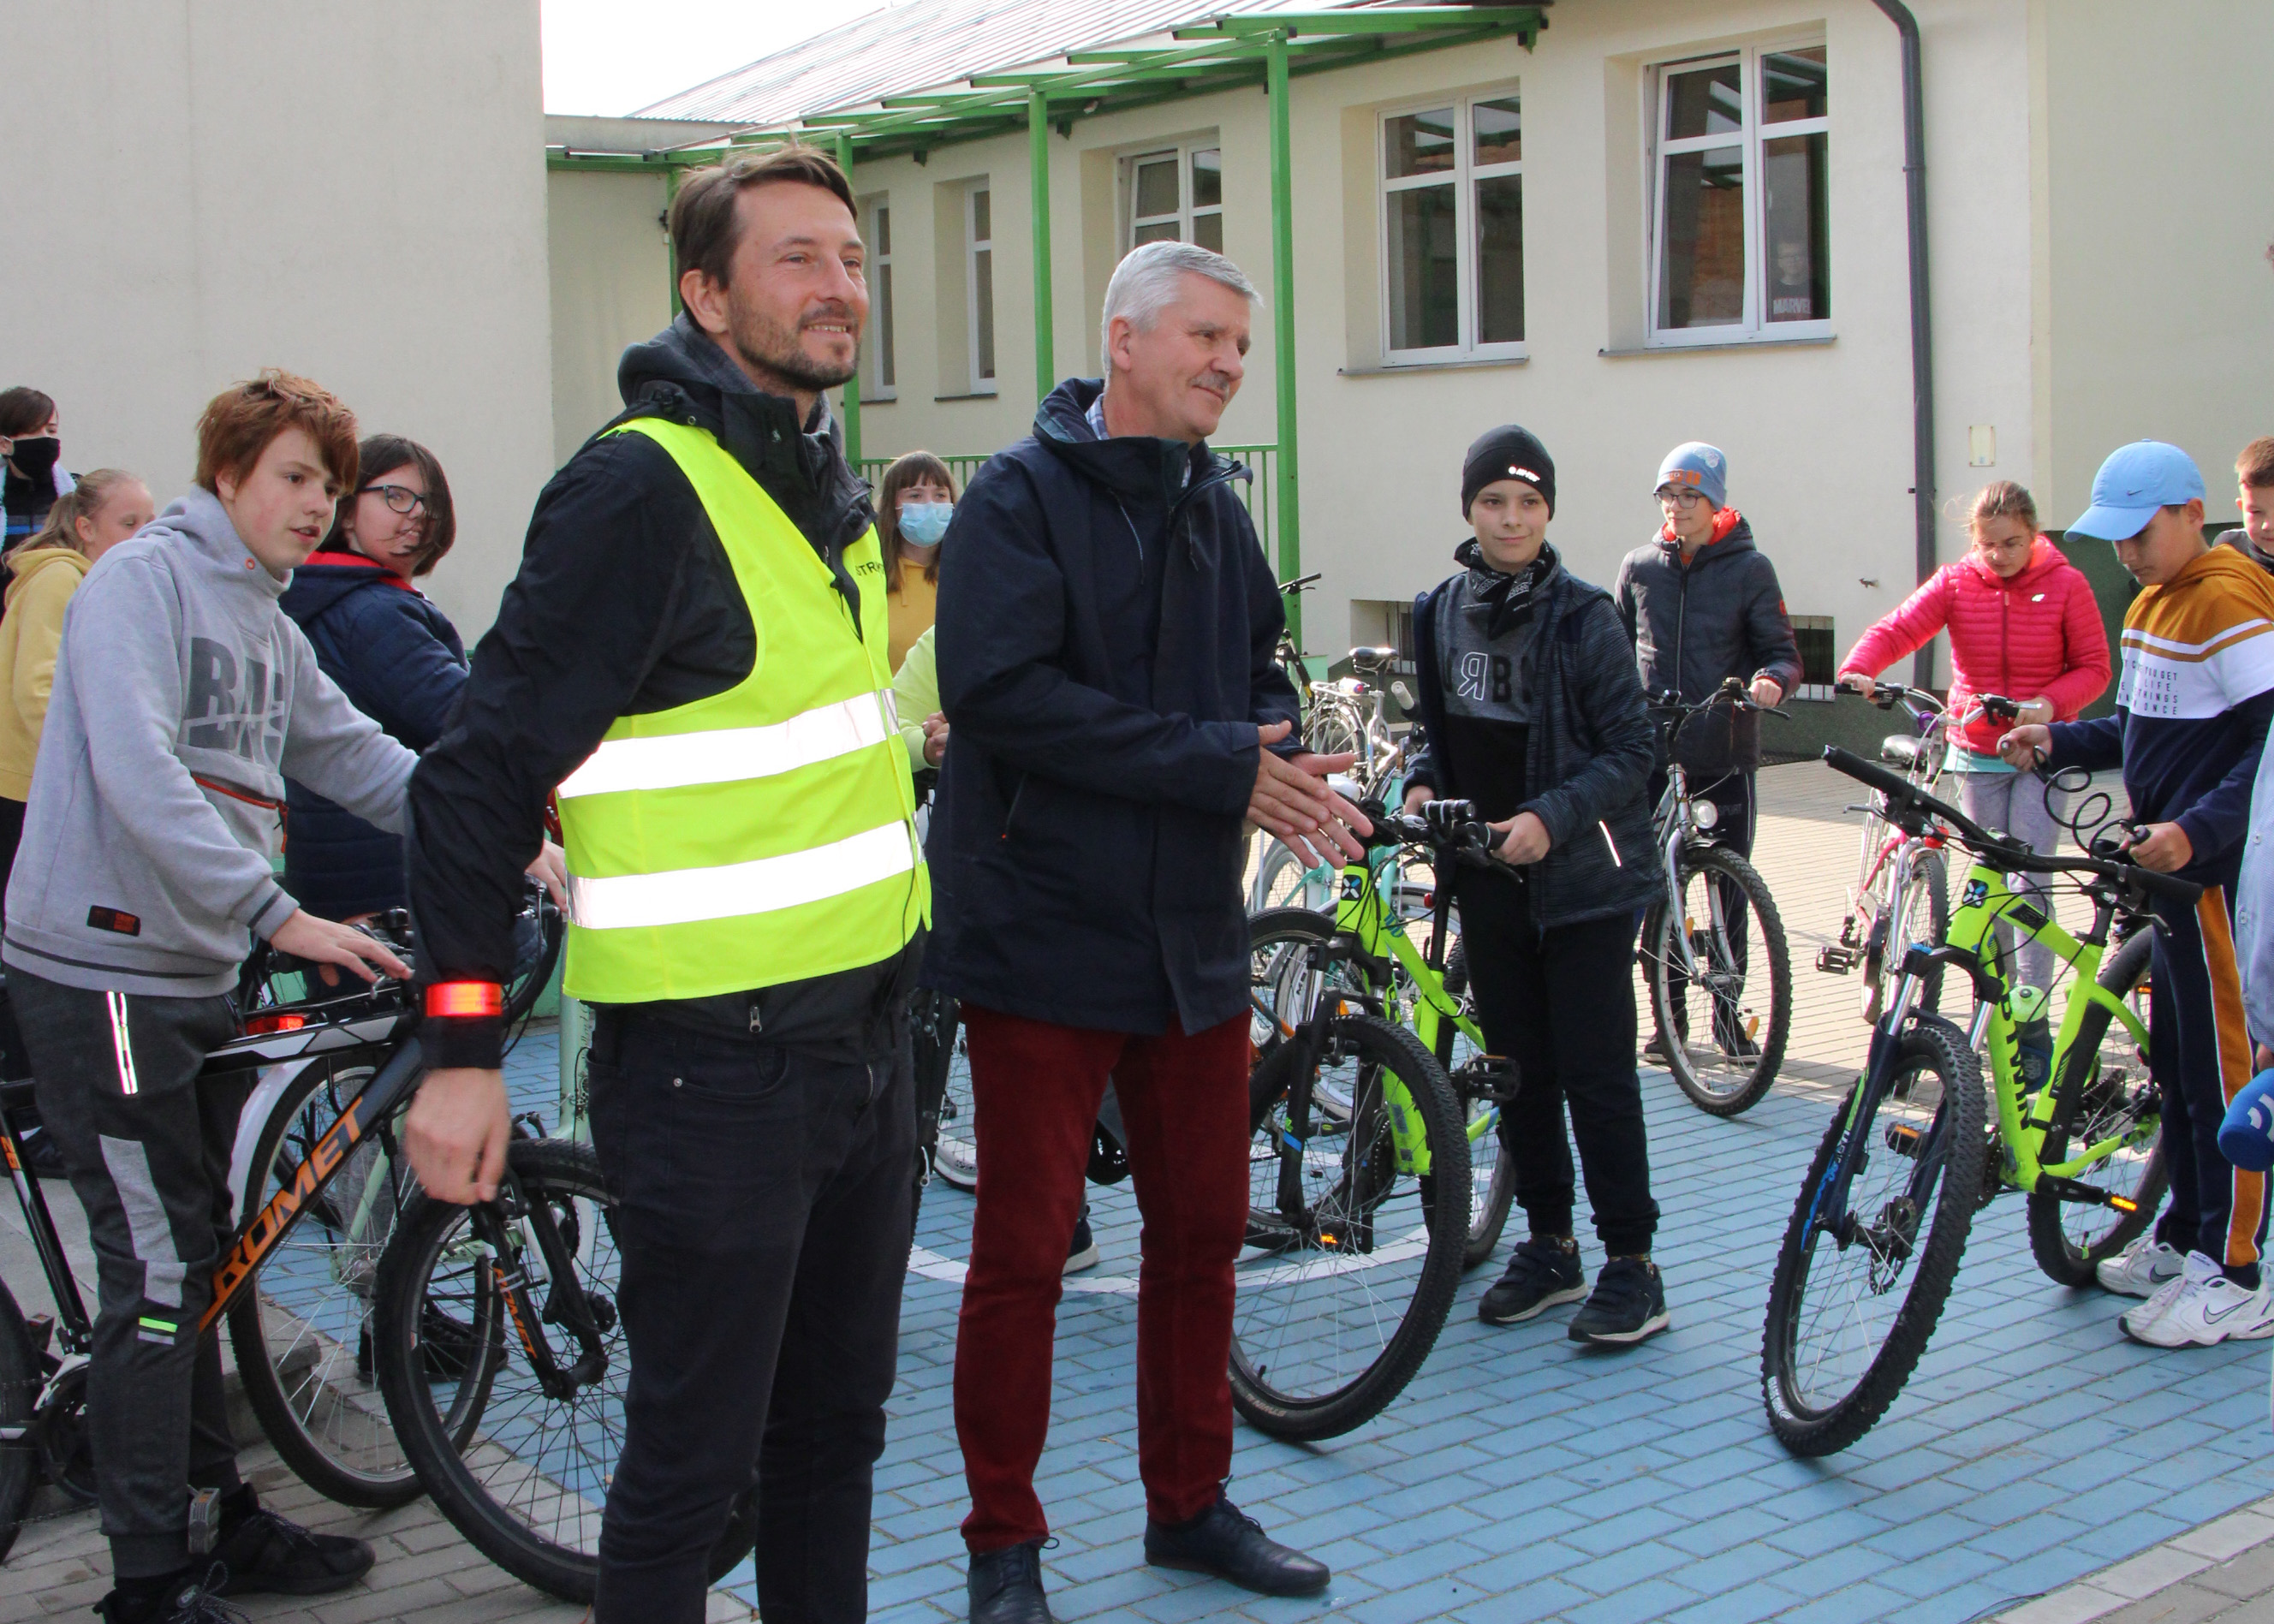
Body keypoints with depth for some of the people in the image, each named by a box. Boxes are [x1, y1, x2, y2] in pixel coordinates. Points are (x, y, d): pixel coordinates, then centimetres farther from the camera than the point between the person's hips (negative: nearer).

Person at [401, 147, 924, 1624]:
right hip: (712, 1059, -8)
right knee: (695, 1463, 3)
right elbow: (482, 773, -17)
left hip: (863, 1037, 8)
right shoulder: (640, 488, -15)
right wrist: (463, 1050, -20)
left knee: (836, 1426, 19)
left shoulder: (831, 486, 12)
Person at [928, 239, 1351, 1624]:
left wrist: (1279, 756, -5)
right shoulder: (1023, 495, -10)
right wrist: (1220, 767, -21)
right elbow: (1002, 691, -22)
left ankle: (1190, 1503, 31)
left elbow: (1260, 675, 20)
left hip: (1193, 936, 7)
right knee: (1024, 1251, 1)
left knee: (1203, 1232, 14)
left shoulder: (1216, 508, 13)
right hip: (1045, 933, -7)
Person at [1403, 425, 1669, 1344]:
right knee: (1519, 1070, 11)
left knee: (1596, 1074, -4)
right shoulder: (1440, 613, 6)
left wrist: (1551, 817, -22)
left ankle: (1632, 1267, 5)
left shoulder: (1584, 617, -10)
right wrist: (1421, 785, -2)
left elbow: (1630, 750, -10)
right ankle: (1549, 1248, 24)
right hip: (1488, 880, 5)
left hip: (1581, 878, -5)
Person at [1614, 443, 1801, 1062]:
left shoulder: (1750, 569, 0)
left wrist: (1771, 679, -21)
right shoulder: (1639, 567, 8)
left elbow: (1783, 652, 0)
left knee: (1729, 890, 5)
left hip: (1725, 757, -2)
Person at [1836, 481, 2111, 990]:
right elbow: (1895, 631, -15)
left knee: (2028, 878, -11)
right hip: (1977, 753, 2)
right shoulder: (1956, 583, -3)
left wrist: (2051, 703, -21)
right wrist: (1857, 670, -35)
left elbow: (2094, 668, -2)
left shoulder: (2066, 585, -6)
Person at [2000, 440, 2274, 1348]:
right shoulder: (2155, 602, 15)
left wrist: (2198, 831, -29)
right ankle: (2184, 1236, 27)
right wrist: (2058, 743, 7)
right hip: (2171, 863, 10)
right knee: (2176, 1058, 16)